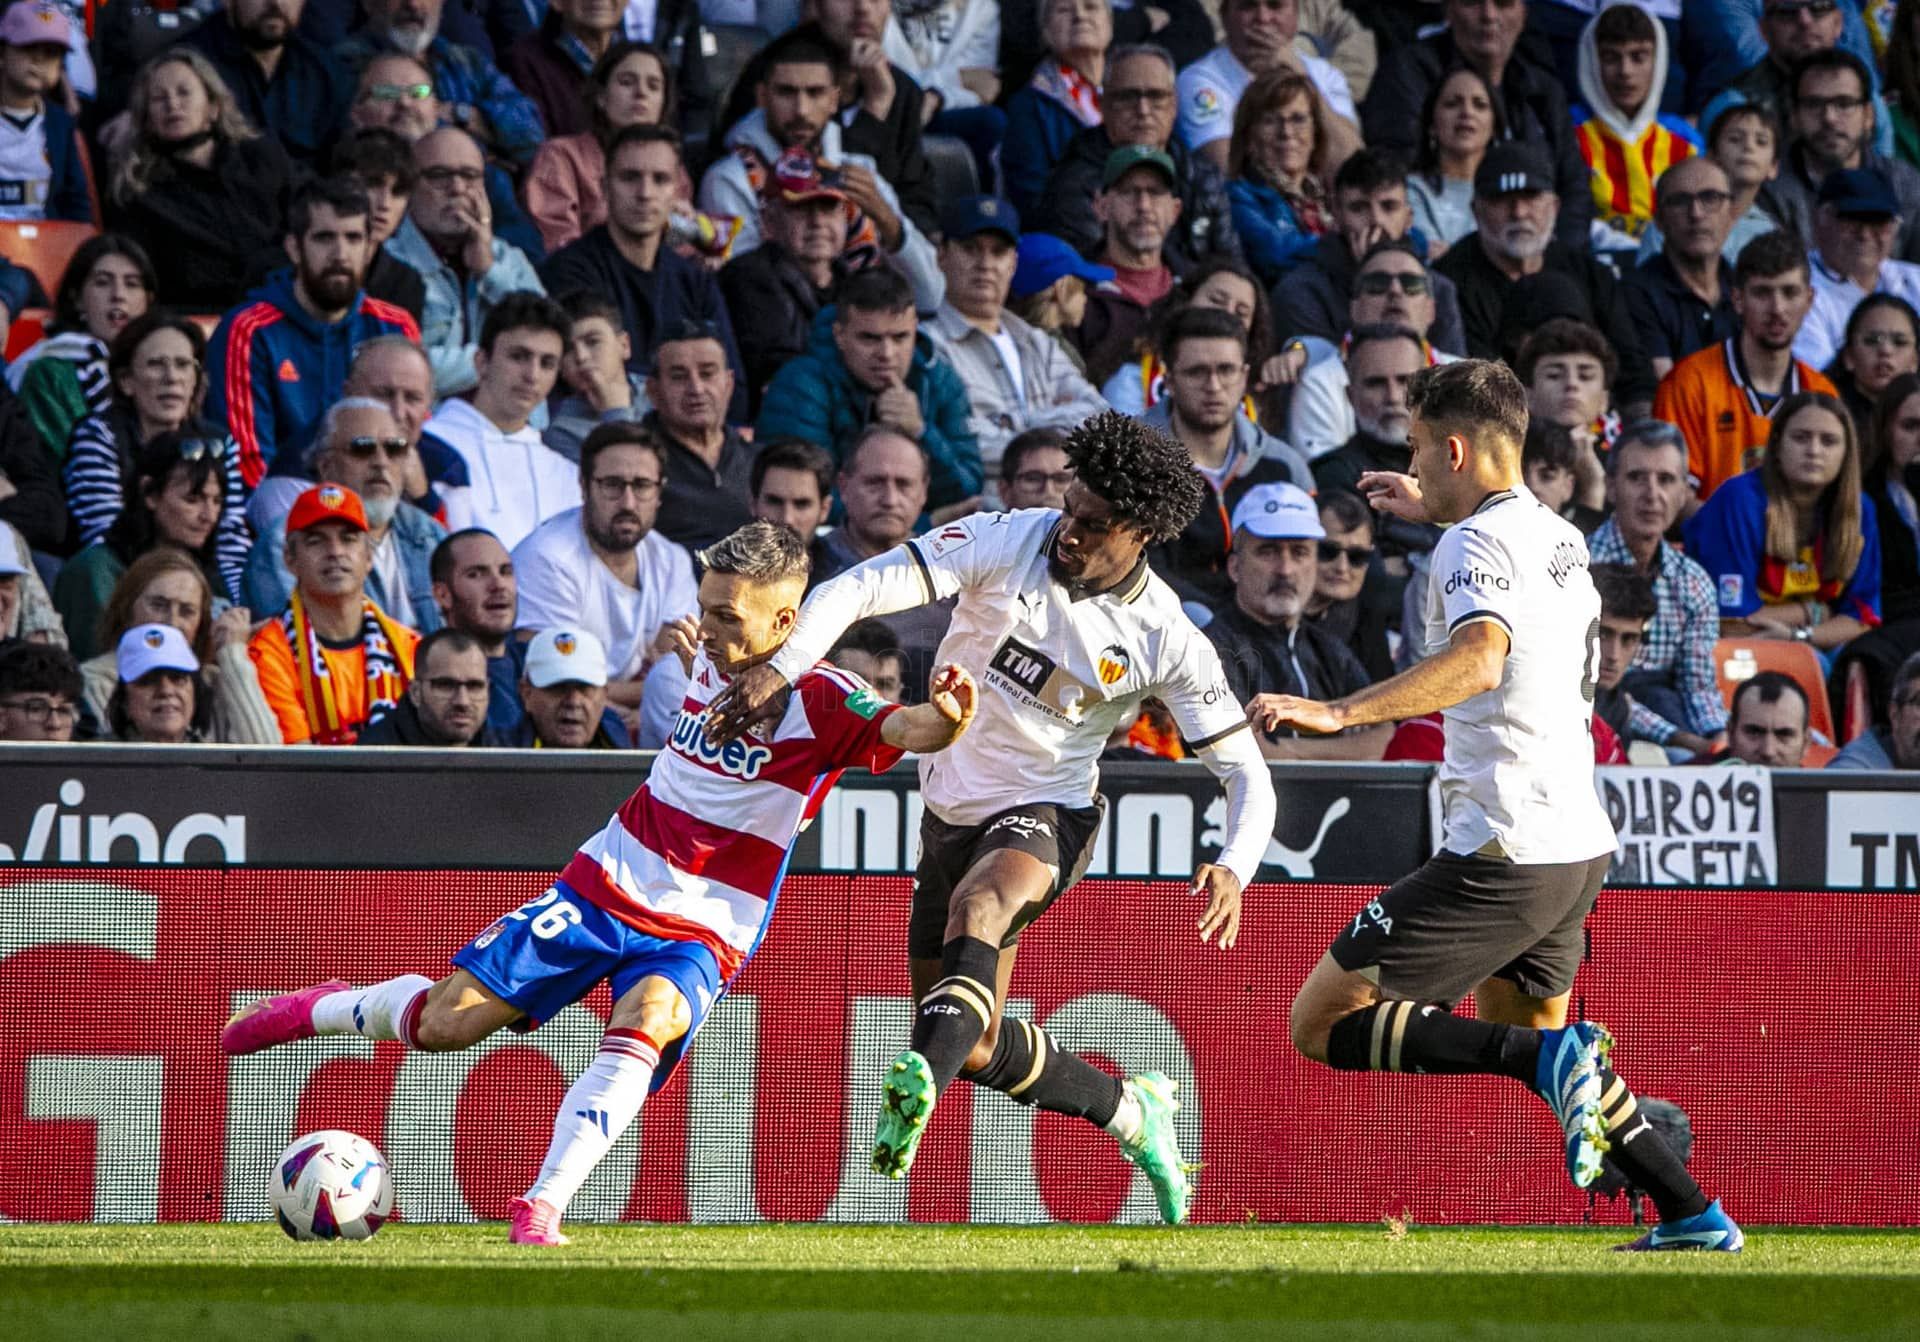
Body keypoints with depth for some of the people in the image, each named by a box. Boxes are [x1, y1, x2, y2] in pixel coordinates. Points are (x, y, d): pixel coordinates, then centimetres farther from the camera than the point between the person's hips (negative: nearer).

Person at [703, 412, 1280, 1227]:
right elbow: (860, 588, -20)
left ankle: (922, 1083, -61)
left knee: (977, 905, -40)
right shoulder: (1009, 543, -13)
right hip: (952, 811, 4)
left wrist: (1233, 869, -26)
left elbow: (1246, 773, -6)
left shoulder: (1165, 641, -13)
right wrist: (782, 669, -36)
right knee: (977, 1046, 9)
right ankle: (1131, 1112, 32)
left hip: (1047, 815, -4)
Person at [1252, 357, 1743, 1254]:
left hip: (1501, 857, -9)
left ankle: (1548, 1059, -20)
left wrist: (1340, 713, -43)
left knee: (1322, 1024, -6)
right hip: (1579, 843, 9)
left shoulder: (1477, 543, -13)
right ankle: (1693, 1217, 23)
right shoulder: (1558, 537, 14)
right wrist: (1436, 513, 50)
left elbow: (1480, 658, -34)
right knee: (1529, 1025, 29)